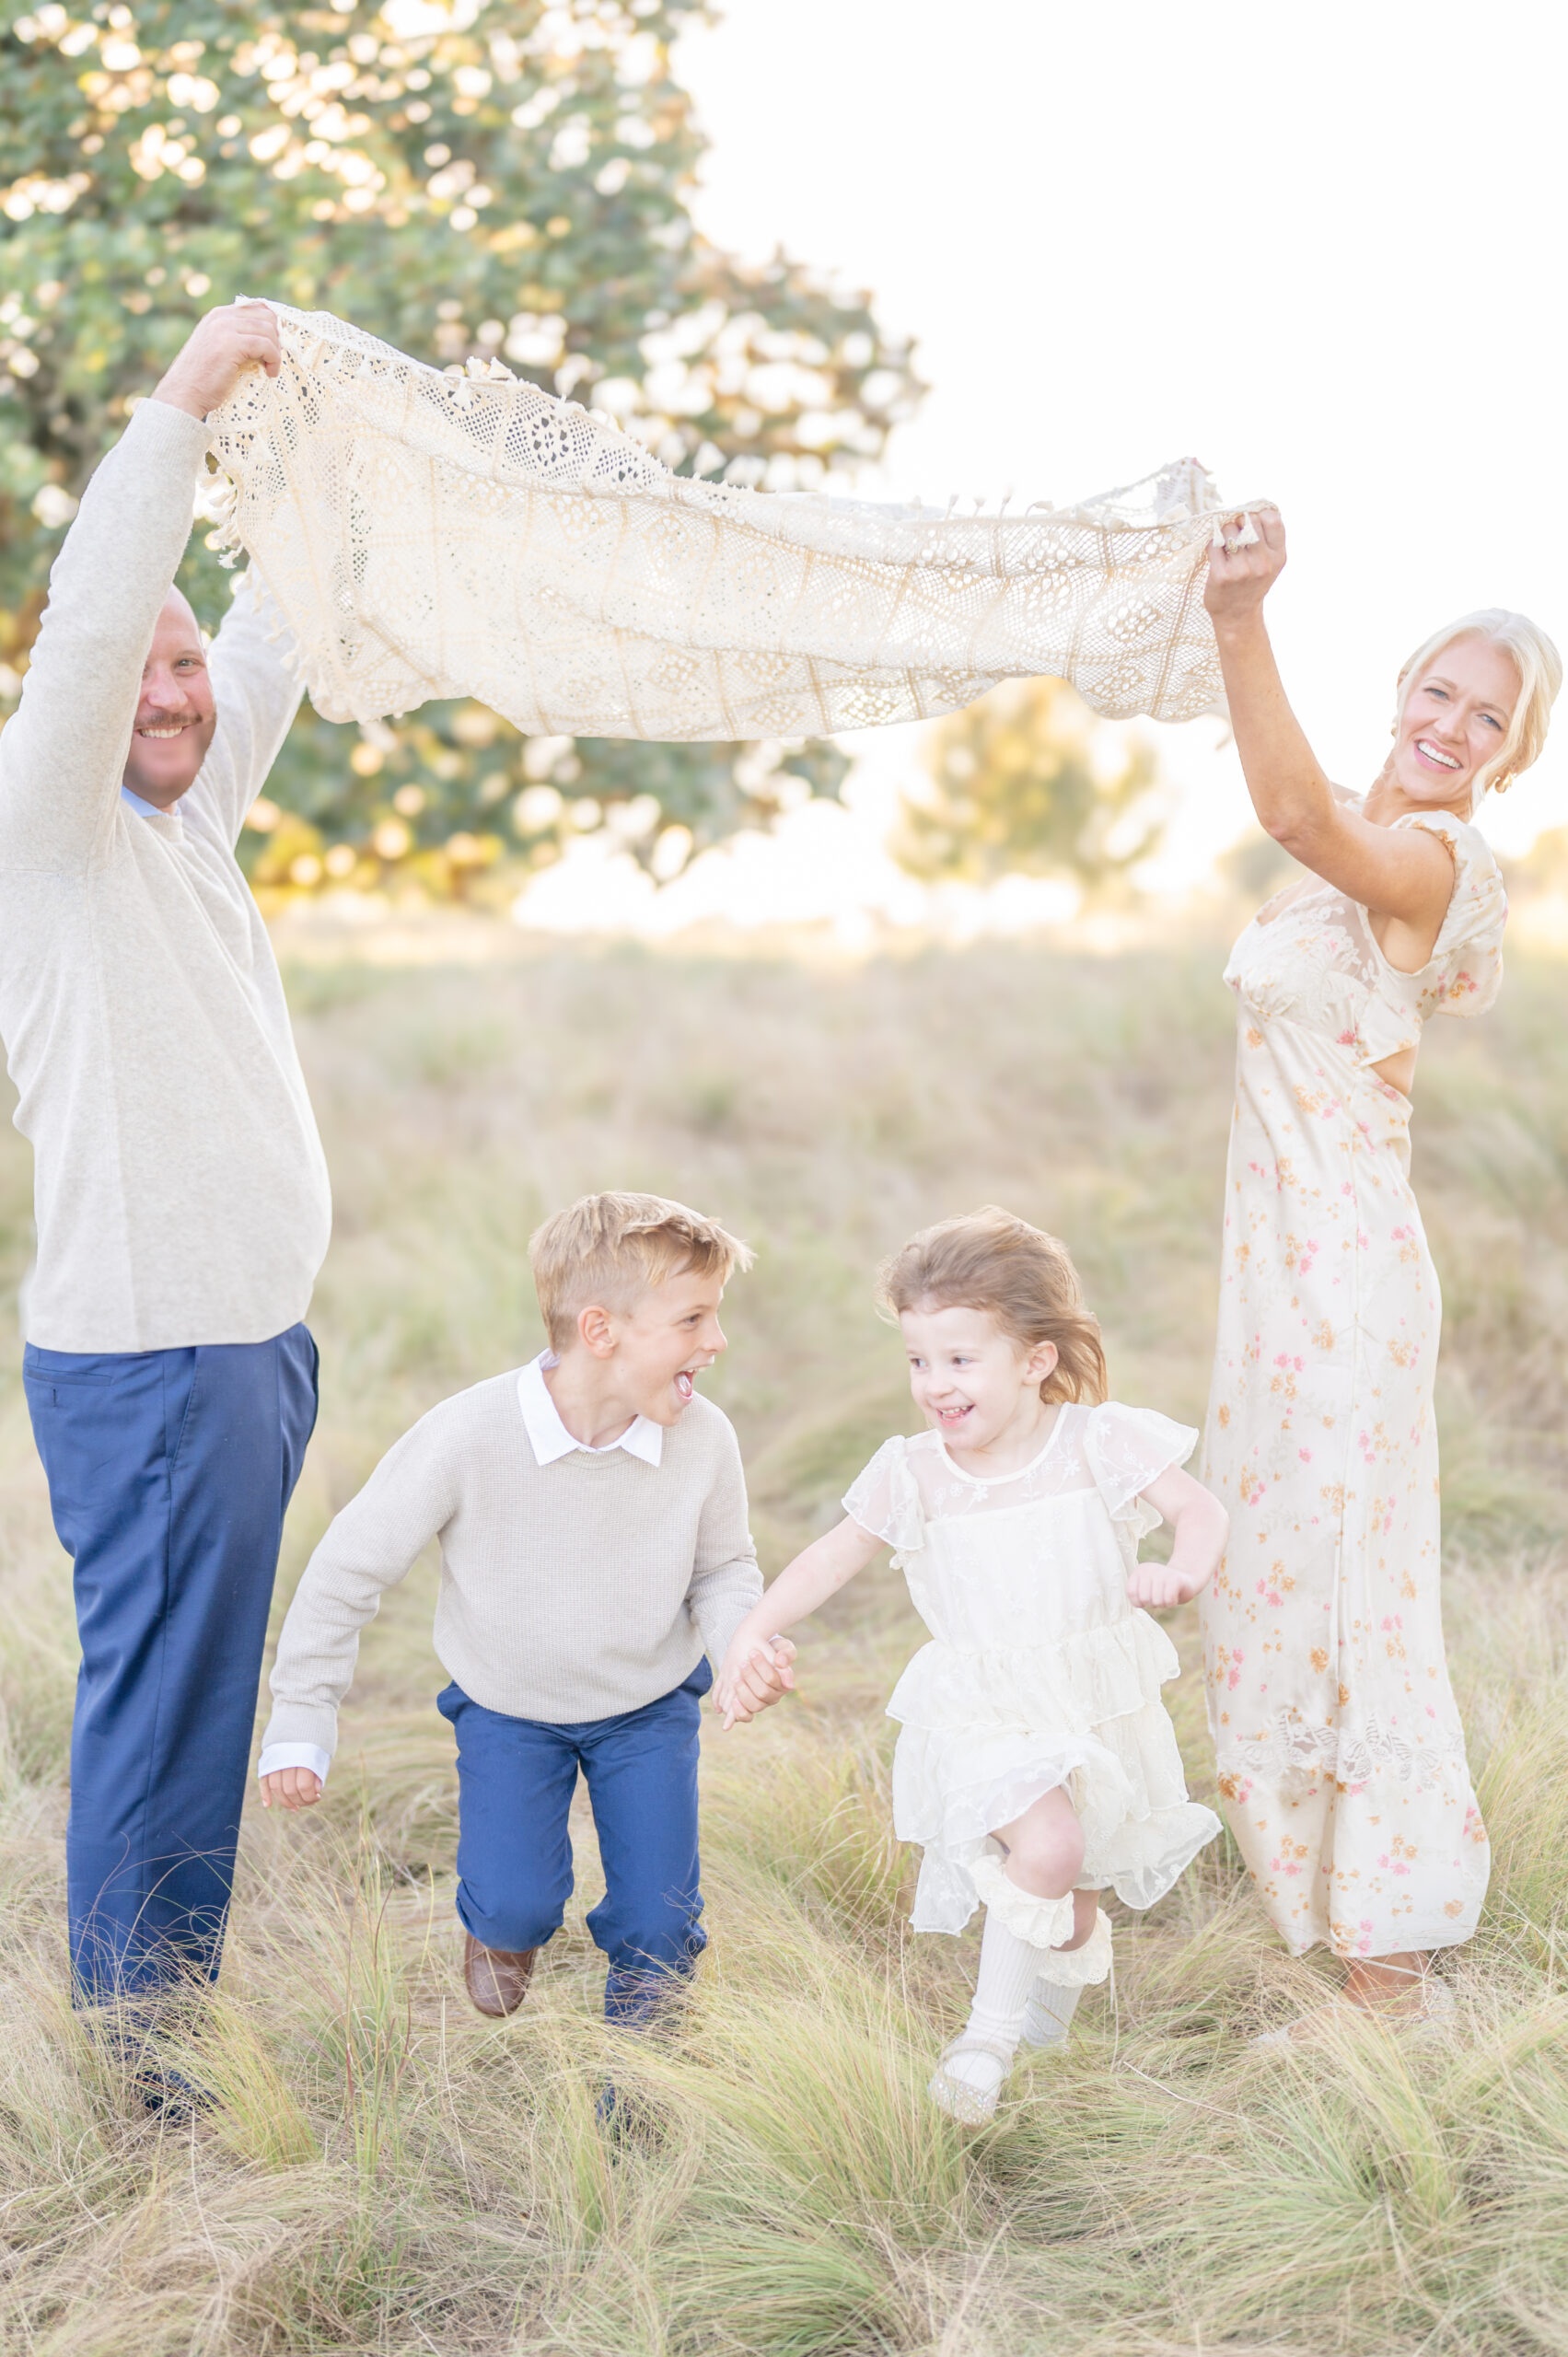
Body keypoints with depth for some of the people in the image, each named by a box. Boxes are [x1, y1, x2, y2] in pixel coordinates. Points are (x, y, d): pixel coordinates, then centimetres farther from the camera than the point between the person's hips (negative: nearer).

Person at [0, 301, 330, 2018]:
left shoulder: (187, 816, 13)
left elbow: (272, 647, 22)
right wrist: (179, 405, -24)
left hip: (252, 1335, 9)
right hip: (144, 1355, -9)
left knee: (210, 1703, 15)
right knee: (161, 1713, -2)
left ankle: (180, 2022, 26)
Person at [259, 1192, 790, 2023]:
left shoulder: (704, 1439, -20)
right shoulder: (469, 1436, -29)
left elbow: (724, 1566, 0)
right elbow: (351, 1564, -17)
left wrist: (745, 1643, -23)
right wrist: (301, 1720, -13)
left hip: (648, 1705, 2)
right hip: (506, 1705, -2)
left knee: (661, 1924, -6)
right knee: (517, 1906, -14)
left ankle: (633, 2018, 30)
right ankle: (498, 1926, 26)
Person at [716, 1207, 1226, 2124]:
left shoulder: (1100, 1443, -10)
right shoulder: (914, 1475, -8)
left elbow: (1201, 1510, -10)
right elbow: (832, 1556, 2)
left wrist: (1182, 1570, -32)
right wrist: (755, 1630, -9)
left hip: (1100, 1706, 2)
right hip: (983, 1716, -2)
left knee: (1073, 1916, 16)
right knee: (1045, 1845, -29)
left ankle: (1054, 1983, 52)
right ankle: (995, 2024, -7)